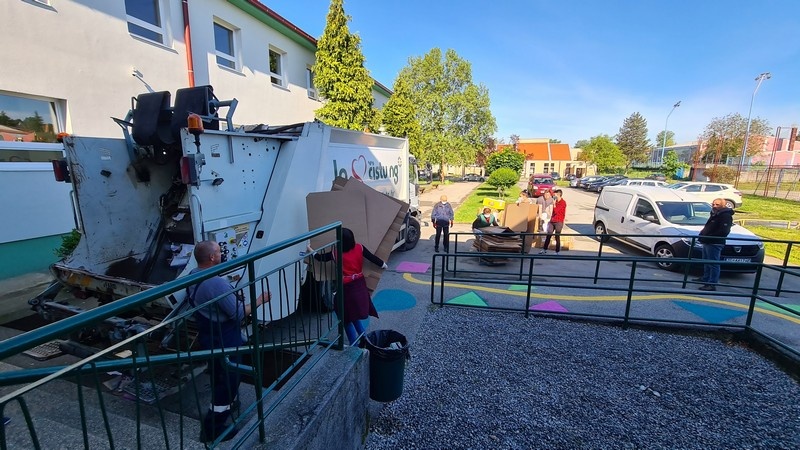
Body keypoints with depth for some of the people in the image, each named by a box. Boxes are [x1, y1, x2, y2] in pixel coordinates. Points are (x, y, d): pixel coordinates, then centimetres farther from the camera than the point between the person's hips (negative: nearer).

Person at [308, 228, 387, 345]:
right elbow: (372, 257, -1)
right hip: (359, 285, 5)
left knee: (347, 317, 10)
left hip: (346, 288, -5)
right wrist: (383, 264, 15)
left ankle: (354, 344, 15)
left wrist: (312, 252, 18)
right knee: (355, 315, 24)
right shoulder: (359, 248, -9)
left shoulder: (336, 254, -16)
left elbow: (322, 258, 0)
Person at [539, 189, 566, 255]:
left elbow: (556, 211, -17)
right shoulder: (556, 201, 14)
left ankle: (557, 252, 5)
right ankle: (544, 250, 12)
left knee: (557, 237, -3)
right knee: (548, 235, 6)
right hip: (552, 221, 7)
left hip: (559, 222, -7)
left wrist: (554, 204, -15)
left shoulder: (563, 202, -9)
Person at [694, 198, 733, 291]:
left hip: (715, 244, -10)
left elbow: (724, 231, -22)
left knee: (713, 264, -7)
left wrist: (708, 237, -24)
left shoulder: (725, 216, -11)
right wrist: (702, 234, 9)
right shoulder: (714, 214, 19)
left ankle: (712, 284, -5)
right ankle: (705, 278, 33)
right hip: (707, 243, 10)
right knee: (706, 262, 20)